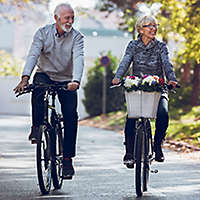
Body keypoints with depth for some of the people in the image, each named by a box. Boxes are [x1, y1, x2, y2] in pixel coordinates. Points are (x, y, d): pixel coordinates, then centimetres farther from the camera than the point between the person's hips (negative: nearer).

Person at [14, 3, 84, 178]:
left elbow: (78, 59, -23)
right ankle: (37, 126, -18)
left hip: (66, 80, 0)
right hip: (45, 75, 0)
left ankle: (68, 159, -7)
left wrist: (76, 81, -43)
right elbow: (33, 55, -18)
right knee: (38, 88, -36)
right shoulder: (43, 33, -6)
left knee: (71, 115, -15)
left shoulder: (77, 37, -8)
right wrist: (25, 78, -35)